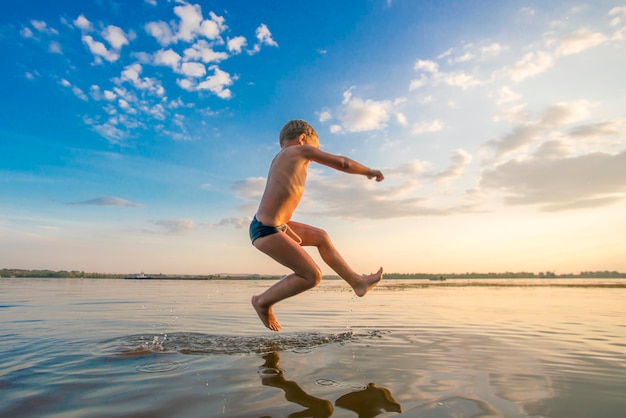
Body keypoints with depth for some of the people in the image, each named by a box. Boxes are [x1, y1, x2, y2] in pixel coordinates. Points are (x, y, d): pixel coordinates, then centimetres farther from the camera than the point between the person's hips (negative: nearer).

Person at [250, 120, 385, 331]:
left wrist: (288, 230, 5)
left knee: (321, 237, 19)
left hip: (271, 226, 10)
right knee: (312, 276, -2)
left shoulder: (279, 159, 17)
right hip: (267, 231, -10)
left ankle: (357, 281, 28)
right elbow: (343, 163, -1)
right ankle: (263, 301, 14)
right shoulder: (300, 149, -5)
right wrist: (369, 171, 15)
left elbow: (277, 202, 13)